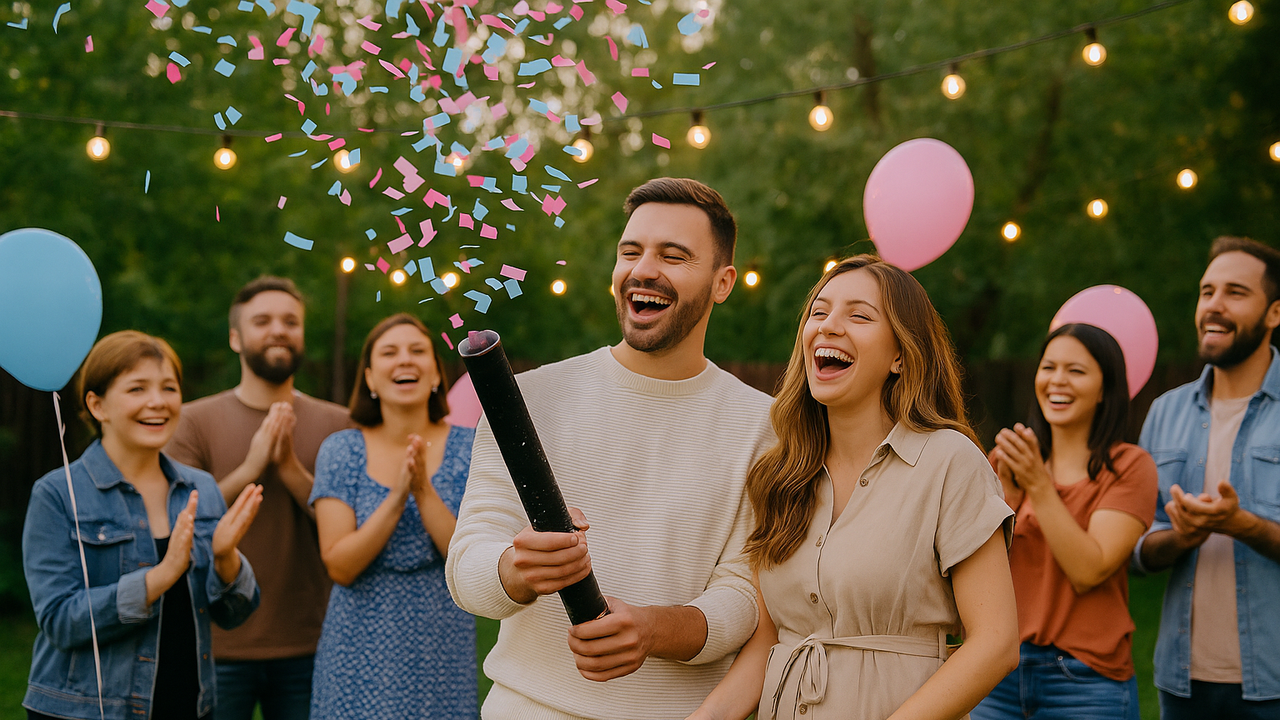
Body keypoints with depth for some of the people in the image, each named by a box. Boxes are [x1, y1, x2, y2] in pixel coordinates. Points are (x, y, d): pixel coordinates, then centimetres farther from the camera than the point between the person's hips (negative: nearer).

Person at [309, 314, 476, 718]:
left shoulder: (469, 448, -1)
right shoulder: (341, 451, -1)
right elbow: (340, 567, -9)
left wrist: (424, 491, -20)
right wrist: (396, 498, -20)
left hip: (442, 653, 0)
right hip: (360, 655, 0)